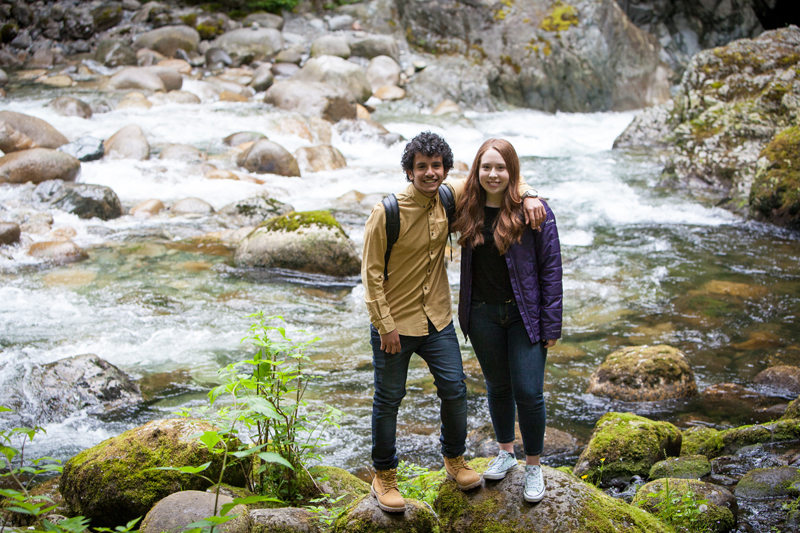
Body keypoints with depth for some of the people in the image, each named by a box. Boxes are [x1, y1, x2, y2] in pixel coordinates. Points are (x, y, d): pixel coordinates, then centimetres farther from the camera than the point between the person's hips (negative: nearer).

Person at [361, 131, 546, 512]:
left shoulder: (449, 196, -5)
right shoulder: (387, 213, -19)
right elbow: (372, 272, -14)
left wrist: (527, 195, -11)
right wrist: (385, 325, -16)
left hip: (438, 319, 5)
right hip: (395, 322, -4)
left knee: (454, 390, 8)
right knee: (388, 399, 8)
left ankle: (454, 460, 33)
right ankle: (383, 476, 26)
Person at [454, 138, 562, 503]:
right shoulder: (468, 211, 0)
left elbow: (551, 268, -8)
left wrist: (551, 325, -10)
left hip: (525, 314, -3)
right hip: (483, 314, 4)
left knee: (528, 392, -4)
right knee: (498, 387, 16)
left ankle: (533, 466, 16)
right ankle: (505, 453, 37)